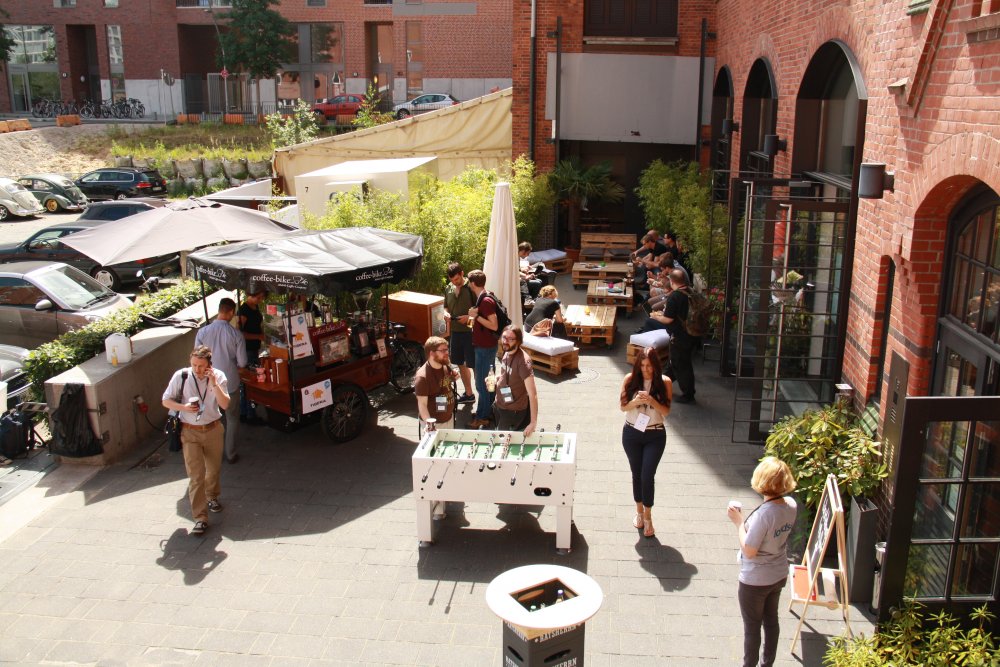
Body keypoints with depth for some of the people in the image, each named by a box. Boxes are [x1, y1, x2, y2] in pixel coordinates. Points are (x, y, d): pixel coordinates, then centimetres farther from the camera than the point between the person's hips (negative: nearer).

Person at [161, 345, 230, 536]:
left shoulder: (218, 376, -9)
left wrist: (214, 384, -28)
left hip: (213, 429, 2)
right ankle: (200, 518, -4)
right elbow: (166, 401, -2)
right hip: (190, 432, -2)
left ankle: (212, 497, 47)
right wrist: (184, 407, -20)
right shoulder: (181, 376, -11)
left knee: (213, 468, 18)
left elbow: (225, 405, -17)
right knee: (195, 475, -7)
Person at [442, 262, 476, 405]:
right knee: (461, 364, 17)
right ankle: (468, 394, 31)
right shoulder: (448, 290, 7)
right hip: (455, 331, 7)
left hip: (470, 331, -7)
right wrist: (446, 313, -2)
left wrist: (469, 317, -23)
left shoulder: (471, 288, -13)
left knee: (474, 365, -3)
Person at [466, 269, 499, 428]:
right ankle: (490, 411, 28)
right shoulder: (482, 299, 9)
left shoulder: (486, 301, -21)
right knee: (488, 381, 18)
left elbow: (494, 326, -23)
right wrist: (474, 319, 7)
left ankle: (483, 416, 4)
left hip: (485, 347, -10)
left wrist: (477, 316, -22)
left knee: (482, 383, -4)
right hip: (484, 345, 10)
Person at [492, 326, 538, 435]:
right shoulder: (507, 353, -3)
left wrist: (533, 423, -30)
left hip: (513, 411, -8)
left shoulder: (523, 361, -28)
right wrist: (495, 379, -2)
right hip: (499, 406, 8)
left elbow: (533, 394, -29)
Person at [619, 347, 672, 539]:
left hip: (655, 436, -2)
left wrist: (652, 401, -26)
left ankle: (648, 516, 12)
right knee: (637, 474, 14)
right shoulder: (630, 379, -7)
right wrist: (636, 402, -23)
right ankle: (639, 511, 33)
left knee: (647, 476, -5)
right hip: (631, 434, 2)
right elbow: (622, 406, -3)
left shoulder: (665, 382, -9)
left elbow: (666, 411, -8)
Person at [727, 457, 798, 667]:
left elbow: (749, 551, -25)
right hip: (779, 575, 7)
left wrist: (739, 522, -19)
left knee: (752, 626, 14)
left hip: (755, 581, -7)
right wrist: (747, 520, -3)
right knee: (771, 620, 25)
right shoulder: (791, 505, -11)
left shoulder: (763, 514, -34)